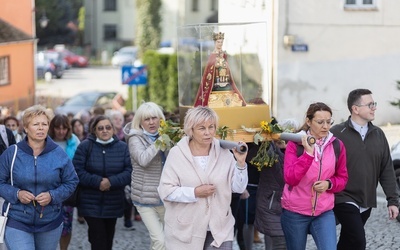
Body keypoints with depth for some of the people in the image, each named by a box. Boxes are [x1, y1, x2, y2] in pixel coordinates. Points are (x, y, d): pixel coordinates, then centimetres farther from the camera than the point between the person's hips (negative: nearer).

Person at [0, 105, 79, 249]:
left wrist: (52, 196, -14)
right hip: (17, 221, -2)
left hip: (50, 222, 2)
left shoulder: (59, 154, -2)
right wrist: (16, 194, -17)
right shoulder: (12, 153, -5)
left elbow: (71, 182, 3)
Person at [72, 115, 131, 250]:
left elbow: (129, 171, -6)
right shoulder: (85, 146, -6)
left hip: (113, 203, 3)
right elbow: (77, 171, -11)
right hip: (91, 204, -3)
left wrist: (111, 181, -21)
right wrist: (98, 182, -22)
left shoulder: (122, 147, 2)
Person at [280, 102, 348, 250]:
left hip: (324, 212, 2)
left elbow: (342, 178, 10)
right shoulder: (295, 144, -8)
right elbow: (290, 178, -17)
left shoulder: (337, 145, 0)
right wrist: (308, 153, -25)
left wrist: (329, 184, -12)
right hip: (295, 212, -2)